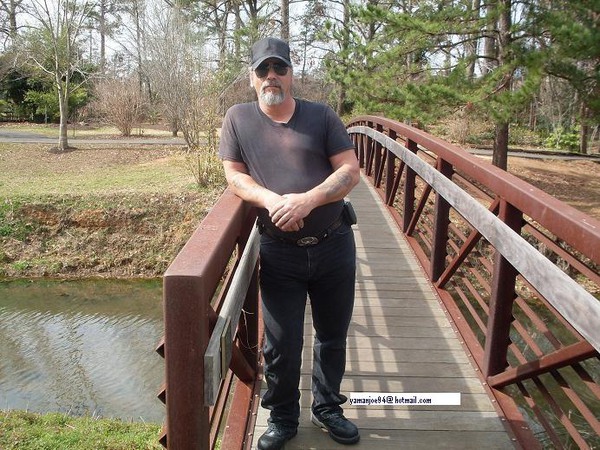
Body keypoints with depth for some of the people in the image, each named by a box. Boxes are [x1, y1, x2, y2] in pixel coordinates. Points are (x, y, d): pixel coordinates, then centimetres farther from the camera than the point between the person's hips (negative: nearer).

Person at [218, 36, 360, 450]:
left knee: (333, 336, 15)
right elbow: (234, 176, -1)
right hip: (279, 253, -1)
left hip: (334, 246, 1)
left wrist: (308, 200, -21)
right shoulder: (238, 118, 3)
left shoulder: (322, 115, 1)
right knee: (282, 345, 6)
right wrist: (273, 200, -20)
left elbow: (350, 171, -4)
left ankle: (328, 408, 39)